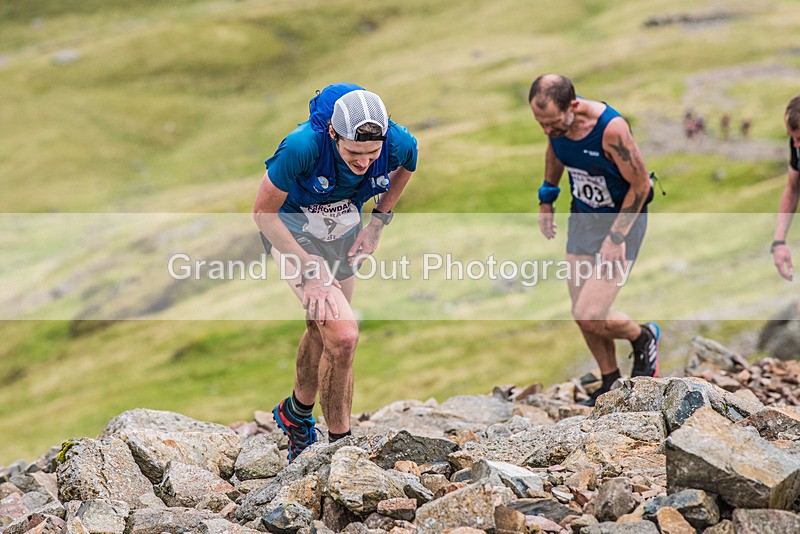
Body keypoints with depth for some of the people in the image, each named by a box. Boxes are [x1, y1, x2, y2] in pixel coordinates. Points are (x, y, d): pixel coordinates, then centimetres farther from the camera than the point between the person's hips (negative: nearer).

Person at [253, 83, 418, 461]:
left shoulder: (399, 144, -27)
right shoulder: (303, 147, -39)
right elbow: (263, 212, -24)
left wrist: (379, 221, -1)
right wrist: (311, 272, -26)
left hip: (343, 231, 5)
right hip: (291, 229, -5)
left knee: (321, 331, 21)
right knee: (343, 335, -20)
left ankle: (296, 413, 48)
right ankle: (340, 443, -1)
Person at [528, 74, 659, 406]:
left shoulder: (611, 129, -31)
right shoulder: (555, 121, -12)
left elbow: (641, 185, -20)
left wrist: (616, 238, -20)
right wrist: (546, 198, 17)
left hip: (623, 218, -6)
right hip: (582, 217, 7)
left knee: (590, 316, -13)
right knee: (581, 314, 8)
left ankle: (644, 338, 17)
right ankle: (611, 383, 27)